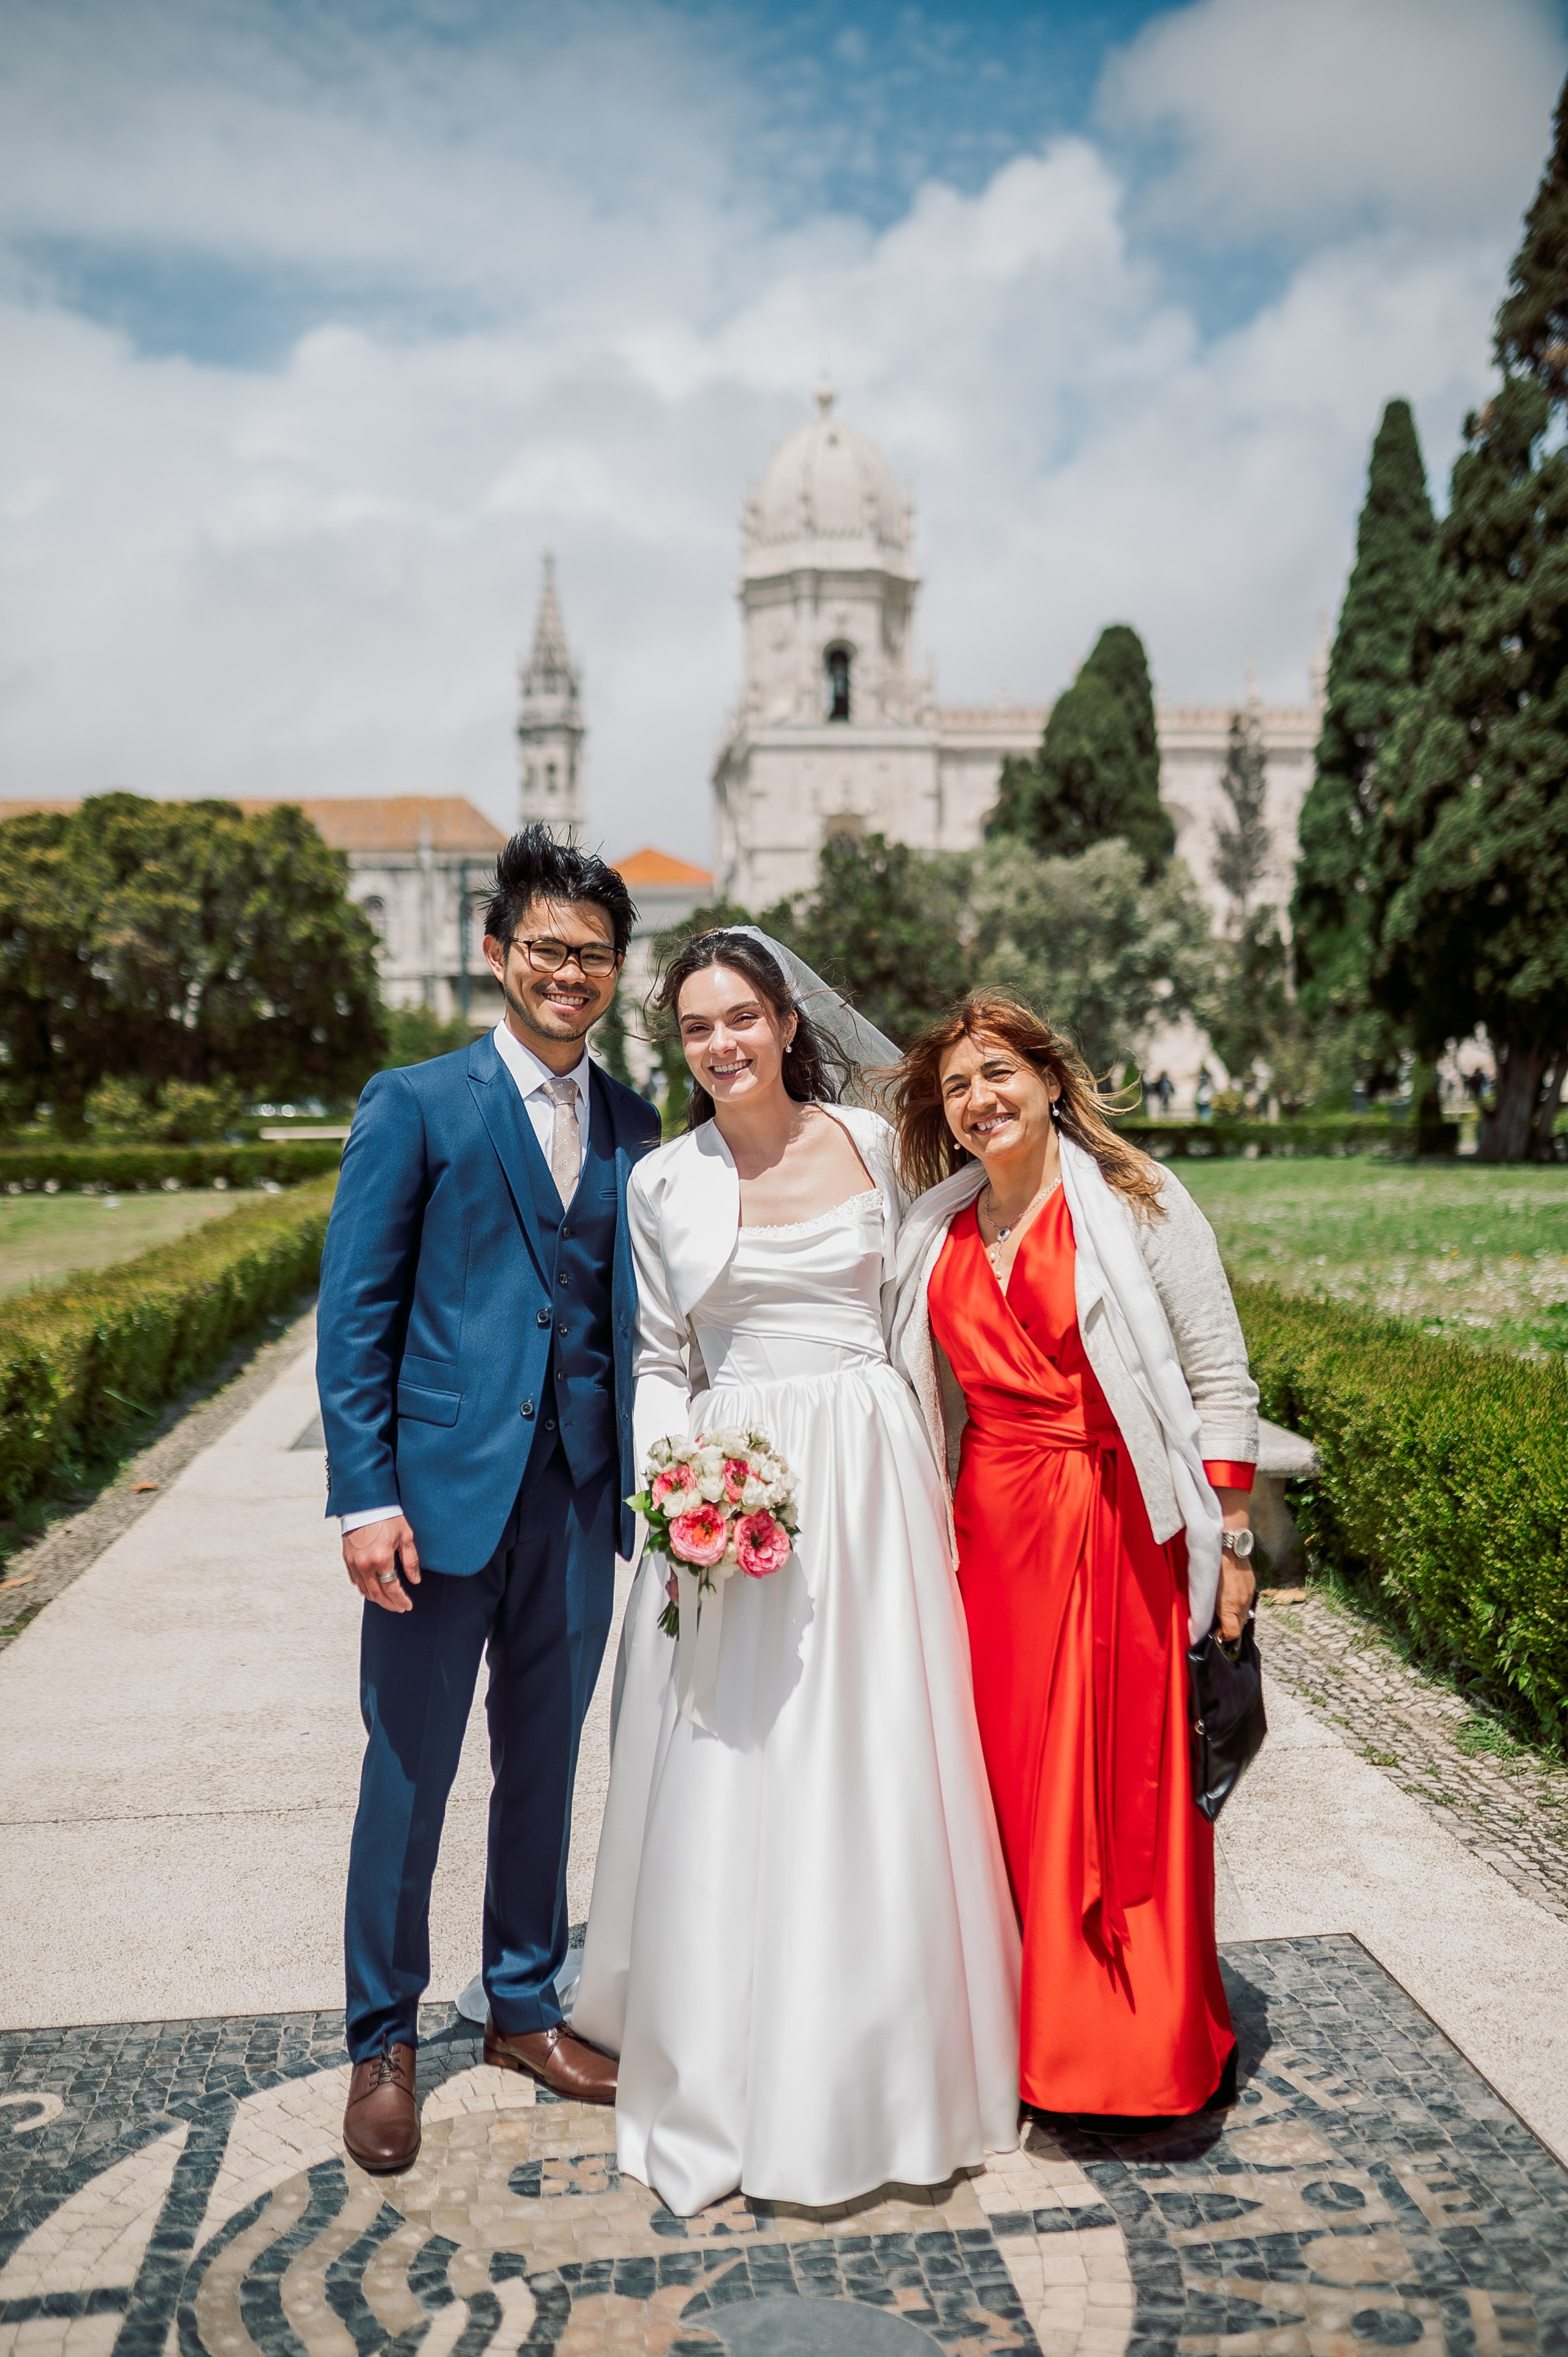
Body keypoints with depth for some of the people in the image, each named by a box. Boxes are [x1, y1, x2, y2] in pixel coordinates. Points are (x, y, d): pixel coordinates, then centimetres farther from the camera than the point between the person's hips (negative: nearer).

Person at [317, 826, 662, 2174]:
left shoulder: (632, 1127, 9)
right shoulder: (416, 1105, -3)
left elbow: (631, 1317, 11)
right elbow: (355, 1312, -6)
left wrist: (642, 1481, 4)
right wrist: (365, 1495, -12)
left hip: (578, 1498, 4)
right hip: (443, 1490, -4)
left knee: (546, 1764, 16)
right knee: (410, 1773, 7)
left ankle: (526, 2008, 34)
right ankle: (384, 2043, 26)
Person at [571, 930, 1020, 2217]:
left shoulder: (872, 1143, 4)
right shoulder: (663, 1184, 3)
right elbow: (659, 1362, 8)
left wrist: (931, 1484, 7)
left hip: (870, 1479, 1)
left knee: (876, 1781, 7)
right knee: (728, 1794, 4)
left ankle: (885, 2074, 27)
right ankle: (727, 2083, 23)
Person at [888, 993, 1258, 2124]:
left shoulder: (1136, 1202, -3)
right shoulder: (940, 1233, 10)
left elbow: (1220, 1380, -5)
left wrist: (1228, 1542, -9)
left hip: (1122, 1524, -4)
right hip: (995, 1533, 4)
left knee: (1135, 1779, 2)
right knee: (1014, 1779, 8)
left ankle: (1159, 2049, 19)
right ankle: (1036, 2032, 25)